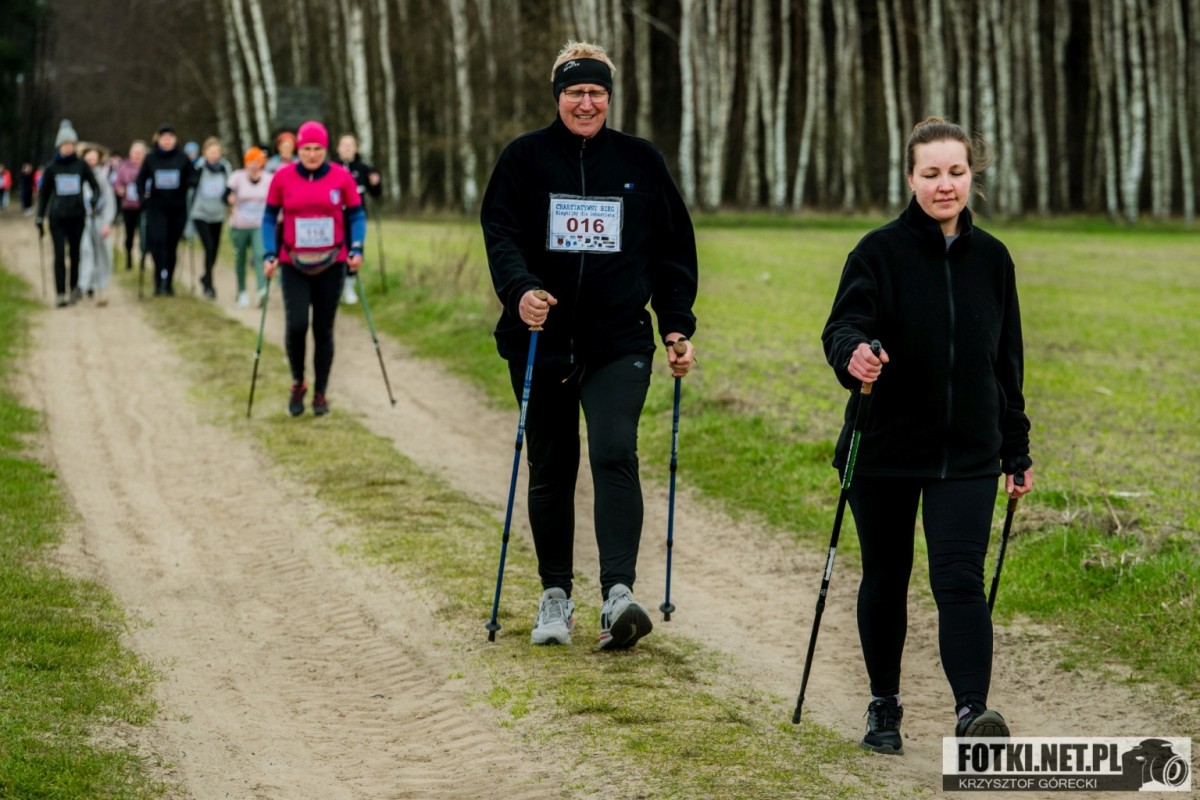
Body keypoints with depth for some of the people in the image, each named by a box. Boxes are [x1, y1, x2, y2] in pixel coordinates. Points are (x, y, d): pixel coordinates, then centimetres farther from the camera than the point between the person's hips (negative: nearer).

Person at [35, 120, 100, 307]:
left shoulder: (81, 166, 3)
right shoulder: (51, 168, 4)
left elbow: (94, 185, 8)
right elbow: (43, 194, 10)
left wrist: (95, 198, -14)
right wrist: (39, 219, 8)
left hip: (77, 216, 1)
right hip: (57, 217, -1)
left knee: (75, 254, 6)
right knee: (59, 255, -8)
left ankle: (74, 288, 23)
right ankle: (60, 294, -8)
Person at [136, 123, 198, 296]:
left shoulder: (182, 159, 2)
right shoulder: (150, 158, 3)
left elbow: (193, 178, 7)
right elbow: (141, 179, 11)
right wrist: (143, 196, -3)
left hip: (178, 208, 1)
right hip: (156, 207, -1)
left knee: (172, 245, 6)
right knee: (158, 240, -17)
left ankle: (169, 282, 15)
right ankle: (160, 280, -17)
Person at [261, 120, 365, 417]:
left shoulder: (341, 178, -3)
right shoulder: (282, 177, -4)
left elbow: (356, 215, 6)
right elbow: (270, 217, 5)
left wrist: (356, 249, -8)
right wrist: (270, 254, -6)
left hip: (330, 265, 1)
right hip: (294, 266, -1)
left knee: (324, 330, 6)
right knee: (296, 325, -15)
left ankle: (320, 393, 20)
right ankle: (298, 384, 10)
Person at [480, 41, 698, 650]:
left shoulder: (640, 161, 8)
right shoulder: (524, 158, 3)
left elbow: (672, 250, 12)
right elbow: (500, 233, -7)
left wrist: (677, 326, 5)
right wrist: (519, 290, -26)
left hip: (619, 343, -1)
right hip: (542, 341, 1)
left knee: (614, 453, -19)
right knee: (551, 469, 9)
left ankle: (618, 592, -27)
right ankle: (556, 595, 22)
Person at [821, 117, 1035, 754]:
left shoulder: (991, 258, 5)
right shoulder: (880, 251, -6)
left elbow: (1007, 361, 13)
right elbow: (842, 327, -17)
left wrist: (1017, 450, 16)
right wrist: (854, 355, -42)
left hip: (967, 453, 1)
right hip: (885, 448, -1)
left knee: (959, 579, -13)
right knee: (885, 579, 12)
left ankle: (972, 709, -21)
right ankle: (884, 707, 29)